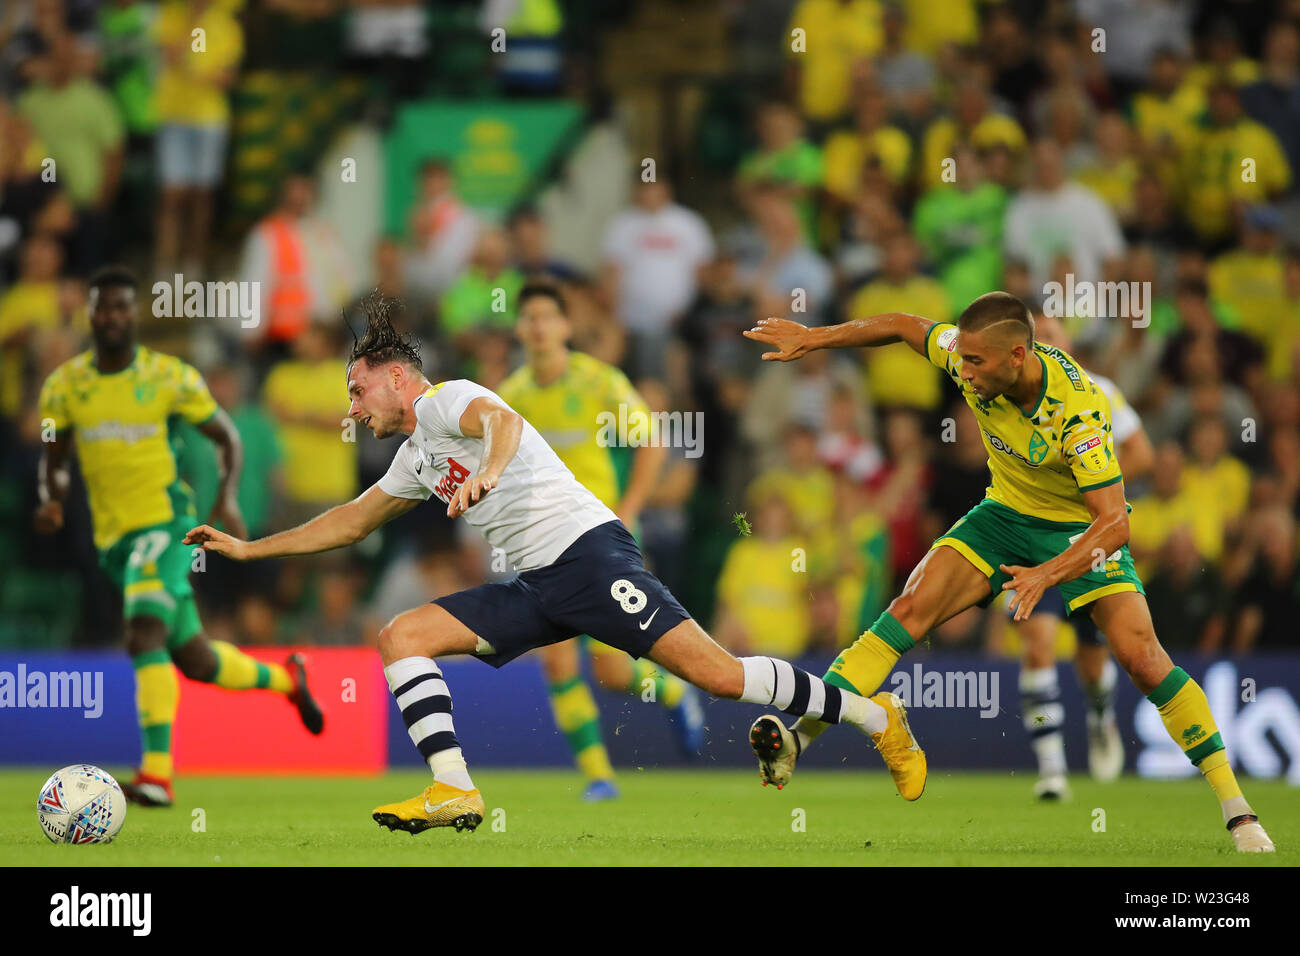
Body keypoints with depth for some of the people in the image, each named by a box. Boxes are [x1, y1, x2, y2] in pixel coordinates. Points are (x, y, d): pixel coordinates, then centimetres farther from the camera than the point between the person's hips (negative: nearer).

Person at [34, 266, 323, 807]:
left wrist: (227, 497, -13)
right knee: (196, 663, 15)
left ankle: (157, 775, -29)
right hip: (115, 538, 5)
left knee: (144, 635, -27)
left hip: (166, 523, -5)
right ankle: (284, 679, 44)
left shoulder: (170, 377, -5)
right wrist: (51, 500, -9)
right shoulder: (64, 386, 4)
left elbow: (227, 438, 4)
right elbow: (54, 461, 14)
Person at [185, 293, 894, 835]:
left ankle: (874, 715, -9)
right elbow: (351, 521, 37)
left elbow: (502, 419, -25)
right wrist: (247, 549, 37)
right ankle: (454, 791, -16)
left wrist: (488, 470, -47)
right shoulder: (415, 460, 24)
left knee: (717, 675, -19)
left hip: (588, 549, -9)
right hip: (536, 589, 9)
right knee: (402, 636, -2)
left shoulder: (445, 399, -3)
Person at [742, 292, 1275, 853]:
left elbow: (1114, 522, -38)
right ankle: (800, 739, -22)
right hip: (1005, 515, 5)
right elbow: (902, 326, 2)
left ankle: (1235, 806, -10)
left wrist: (1049, 574, -52)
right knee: (907, 611, -16)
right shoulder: (971, 359, -19)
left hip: (1081, 530, -5)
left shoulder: (1079, 407, -34)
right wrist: (812, 339, 2)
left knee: (1141, 658, -20)